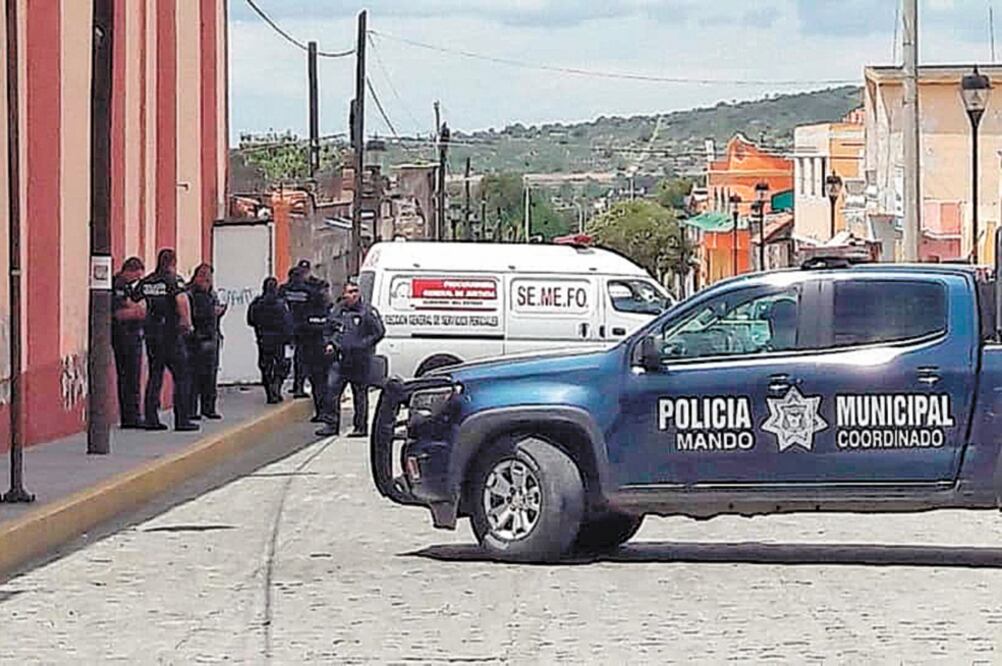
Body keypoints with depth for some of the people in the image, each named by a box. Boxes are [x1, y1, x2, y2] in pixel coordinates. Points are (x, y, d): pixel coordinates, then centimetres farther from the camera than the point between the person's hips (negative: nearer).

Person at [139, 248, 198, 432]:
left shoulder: (145, 282, 9)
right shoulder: (173, 280, -8)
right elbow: (182, 300, -23)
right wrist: (187, 323, -12)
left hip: (151, 334, 6)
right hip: (171, 334, -6)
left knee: (154, 376, 11)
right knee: (182, 377, 1)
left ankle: (151, 419, 7)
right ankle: (182, 420, -2)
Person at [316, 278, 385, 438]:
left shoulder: (367, 311, -7)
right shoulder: (338, 309, 10)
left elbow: (379, 332, -8)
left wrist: (363, 345, -10)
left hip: (360, 360, -5)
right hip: (340, 358, 5)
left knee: (360, 394, 4)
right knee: (331, 390, -2)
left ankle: (361, 427, 13)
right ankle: (331, 425, 5)